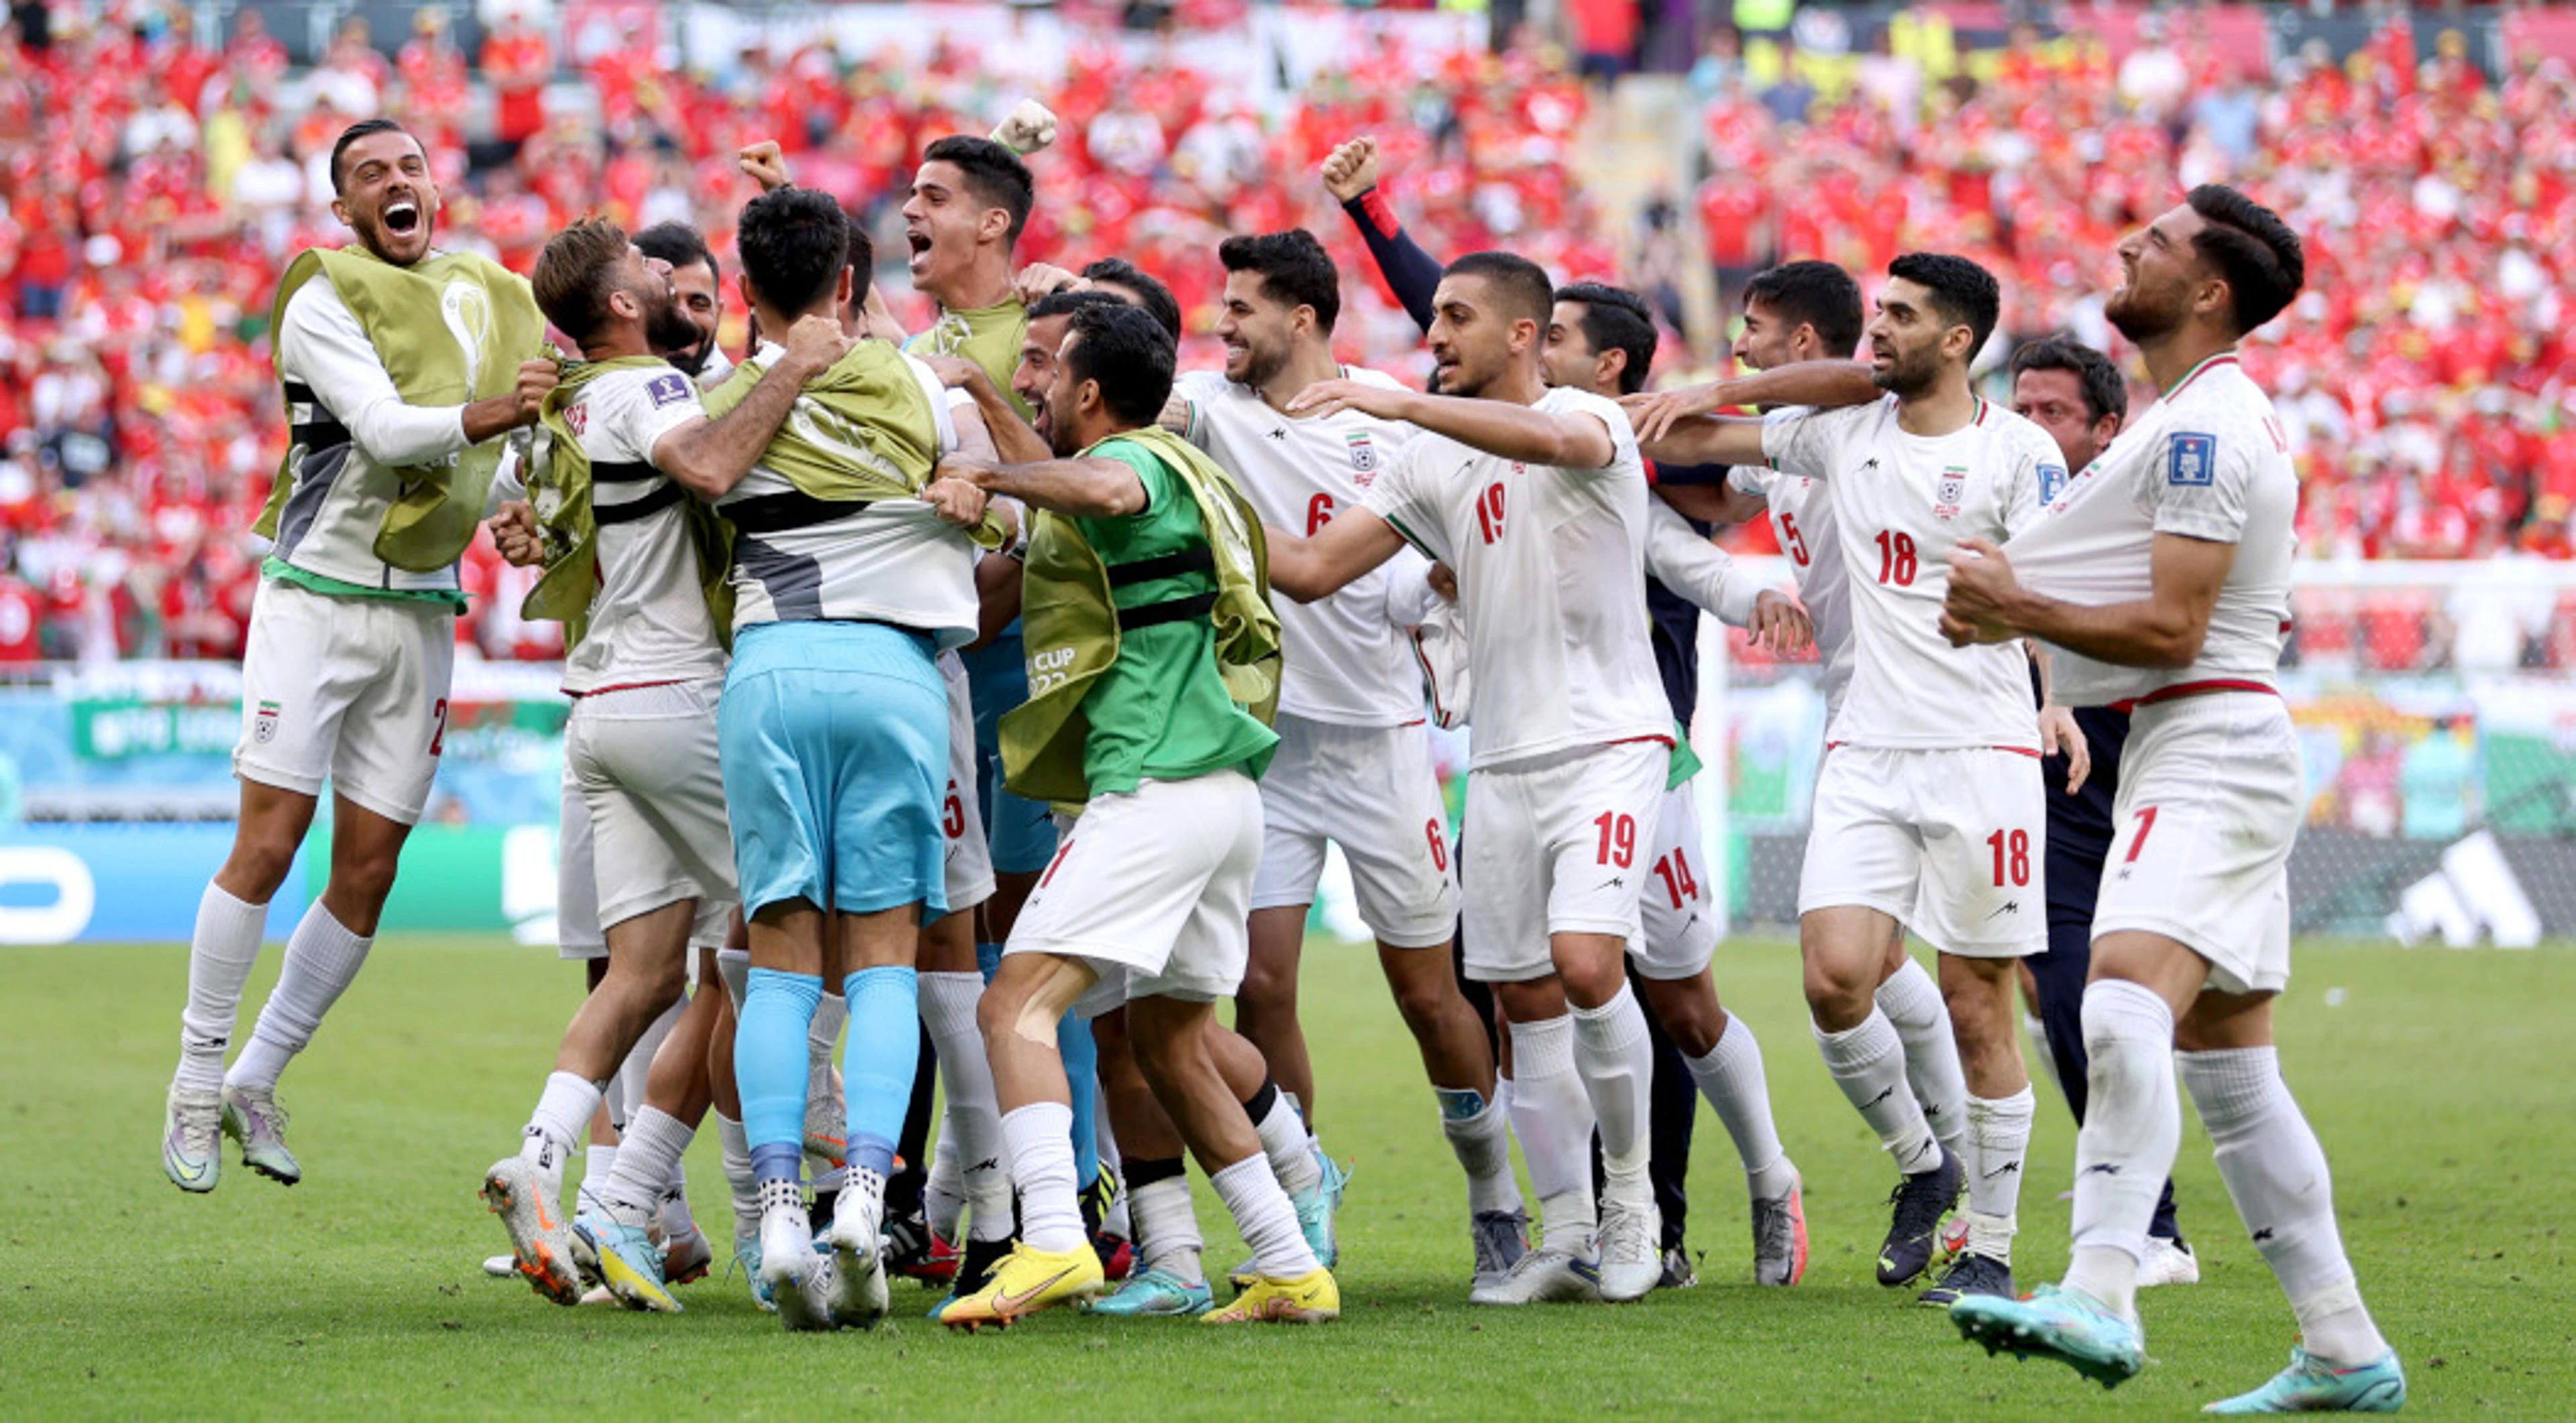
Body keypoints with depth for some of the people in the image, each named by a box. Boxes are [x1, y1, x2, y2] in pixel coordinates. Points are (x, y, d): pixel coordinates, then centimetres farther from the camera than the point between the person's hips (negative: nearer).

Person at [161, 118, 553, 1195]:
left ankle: (255, 1083, 16)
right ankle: (195, 1087, 2)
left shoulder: (487, 297, 10)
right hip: (319, 594, -5)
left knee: (368, 874, 3)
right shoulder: (324, 300, -8)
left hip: (423, 613, 5)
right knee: (268, 846, -10)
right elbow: (384, 429, -22)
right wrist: (492, 412, -36)